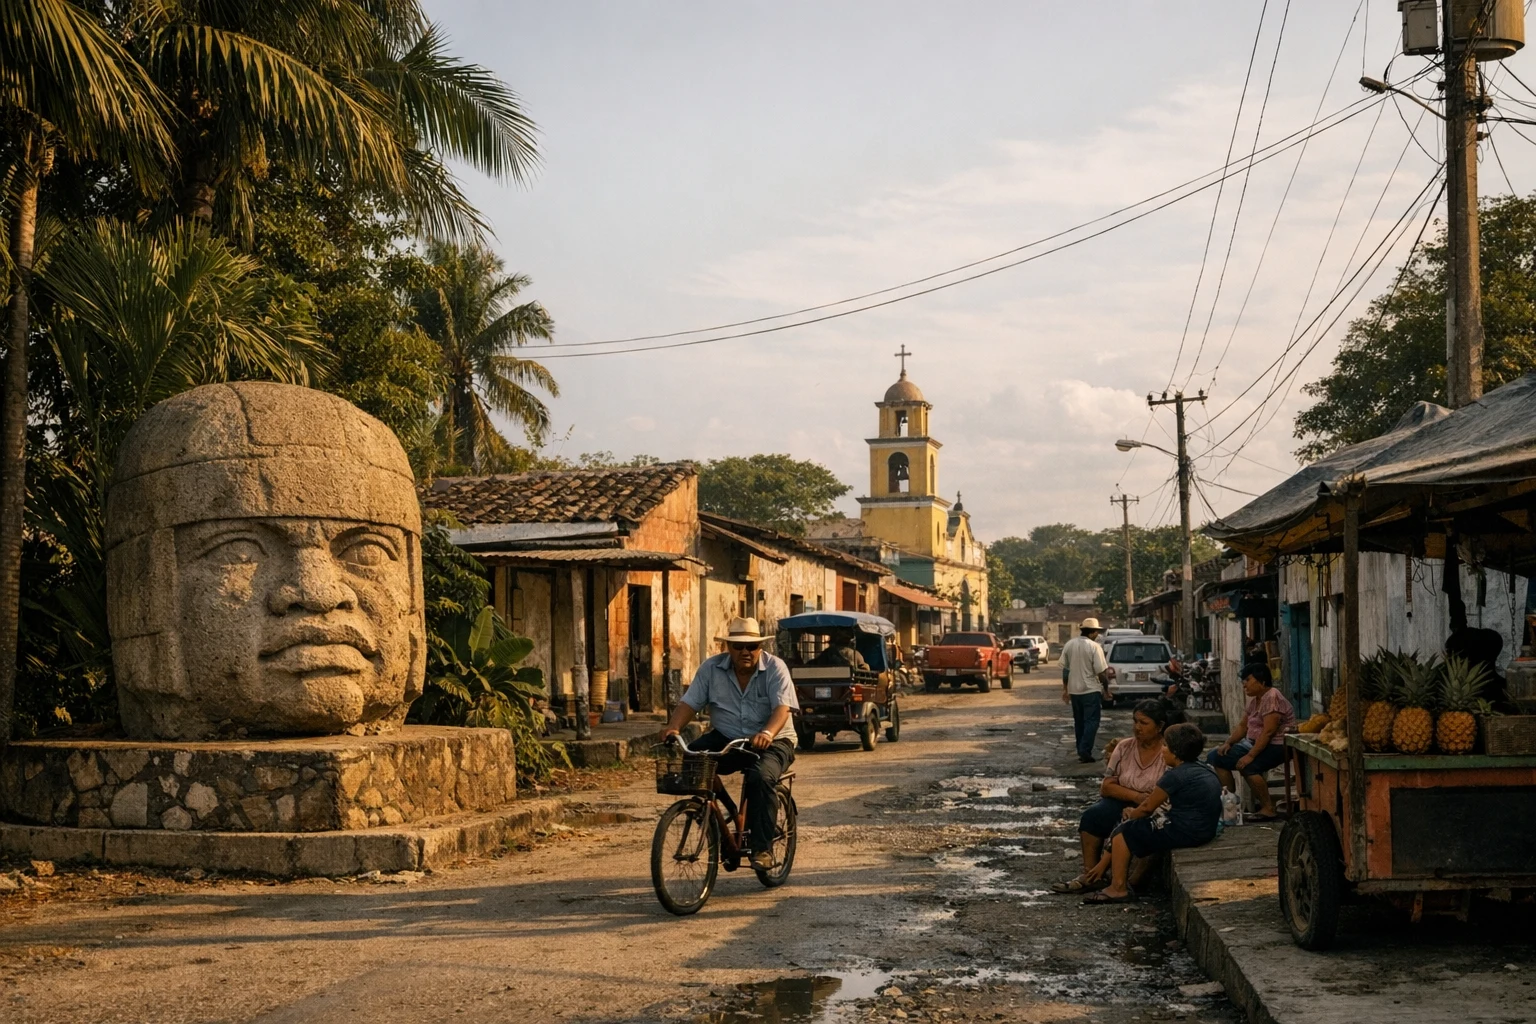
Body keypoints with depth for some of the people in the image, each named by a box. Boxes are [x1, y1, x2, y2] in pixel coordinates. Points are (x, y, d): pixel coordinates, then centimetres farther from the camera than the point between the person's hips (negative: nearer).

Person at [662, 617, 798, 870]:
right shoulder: (711, 668, 0)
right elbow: (689, 702, -5)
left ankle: (762, 849, -22)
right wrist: (673, 728, -26)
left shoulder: (775, 667, -9)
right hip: (725, 740, 3)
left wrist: (767, 733, -44)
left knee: (760, 777, -34)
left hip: (772, 742, -3)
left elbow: (782, 707, -23)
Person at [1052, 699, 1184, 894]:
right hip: (1123, 804, 4)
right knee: (1092, 815, -23)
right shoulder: (1124, 747, 3)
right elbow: (1106, 787, 1)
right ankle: (1090, 875, -19)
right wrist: (1136, 796, -17)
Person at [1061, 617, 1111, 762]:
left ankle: (1081, 751, 19)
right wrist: (1106, 687, 2)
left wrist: (1065, 689, 16)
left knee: (1079, 722, 15)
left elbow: (1064, 669, 8)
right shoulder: (1094, 647, -14)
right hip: (1091, 690, -6)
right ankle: (1085, 752, -9)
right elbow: (1101, 672, -13)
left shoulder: (1069, 645, 3)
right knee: (1091, 722, -1)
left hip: (1074, 690, 6)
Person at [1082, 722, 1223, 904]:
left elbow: (1148, 807, -6)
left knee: (1122, 832, 3)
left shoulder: (1175, 776, -18)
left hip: (1183, 832, -10)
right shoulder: (1205, 769, 10)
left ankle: (1118, 888, 9)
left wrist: (1132, 813, 15)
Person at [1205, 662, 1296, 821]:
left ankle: (1268, 808, -24)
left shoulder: (1272, 698, -18)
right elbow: (1243, 726, 15)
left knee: (1248, 766, -36)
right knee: (1215, 757, 2)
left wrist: (1250, 756, -30)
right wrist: (1228, 743, -2)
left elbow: (1268, 732, -25)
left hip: (1276, 747, -10)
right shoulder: (1254, 700, 12)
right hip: (1254, 743, 10)